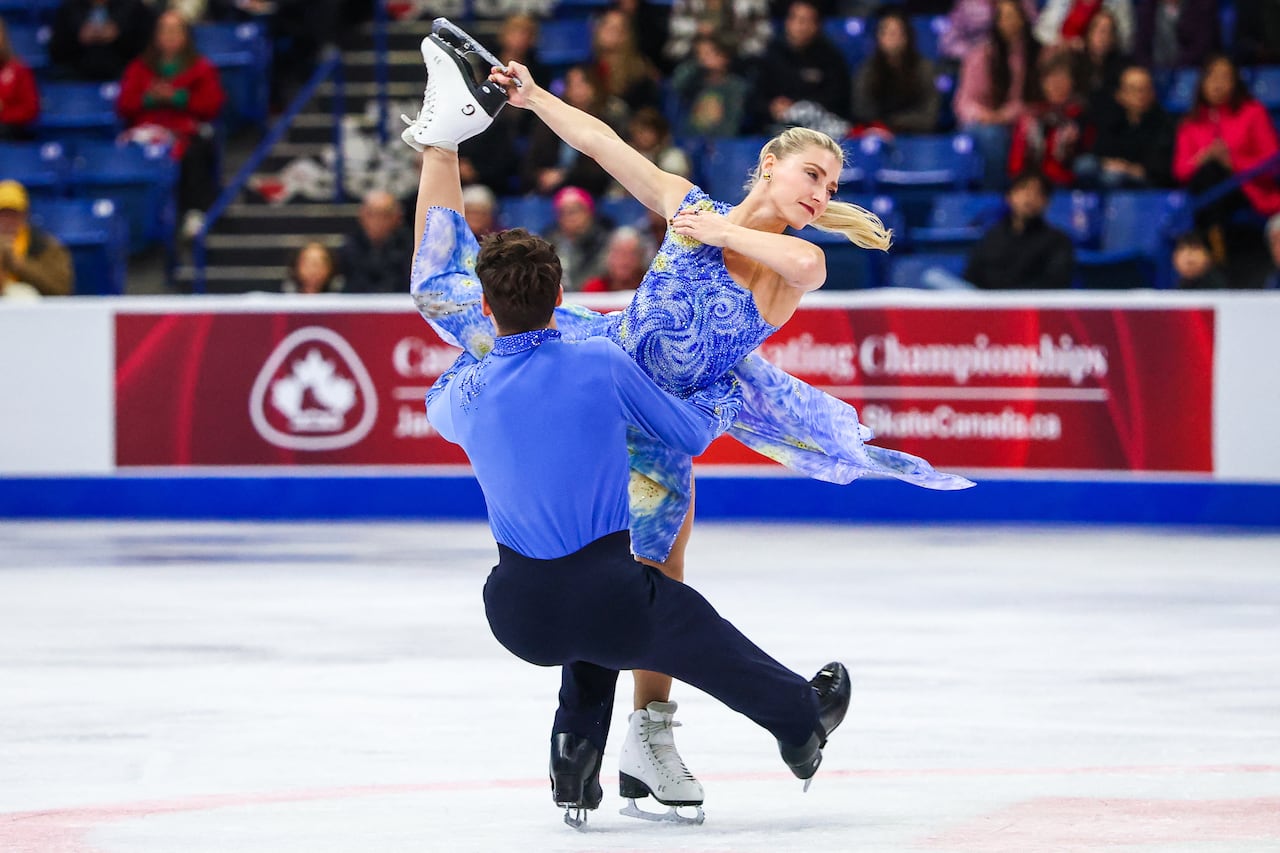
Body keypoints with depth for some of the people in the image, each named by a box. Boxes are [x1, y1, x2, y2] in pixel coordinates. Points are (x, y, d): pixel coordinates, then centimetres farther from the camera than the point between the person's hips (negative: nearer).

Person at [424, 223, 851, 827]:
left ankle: (575, 757, 26)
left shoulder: (464, 393, -4)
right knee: (706, 640, 27)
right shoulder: (600, 363, -11)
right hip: (610, 599, -3)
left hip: (518, 617, 3)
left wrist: (485, 341, 38)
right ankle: (803, 722, 51)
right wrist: (726, 397, 26)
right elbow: (690, 435, 5)